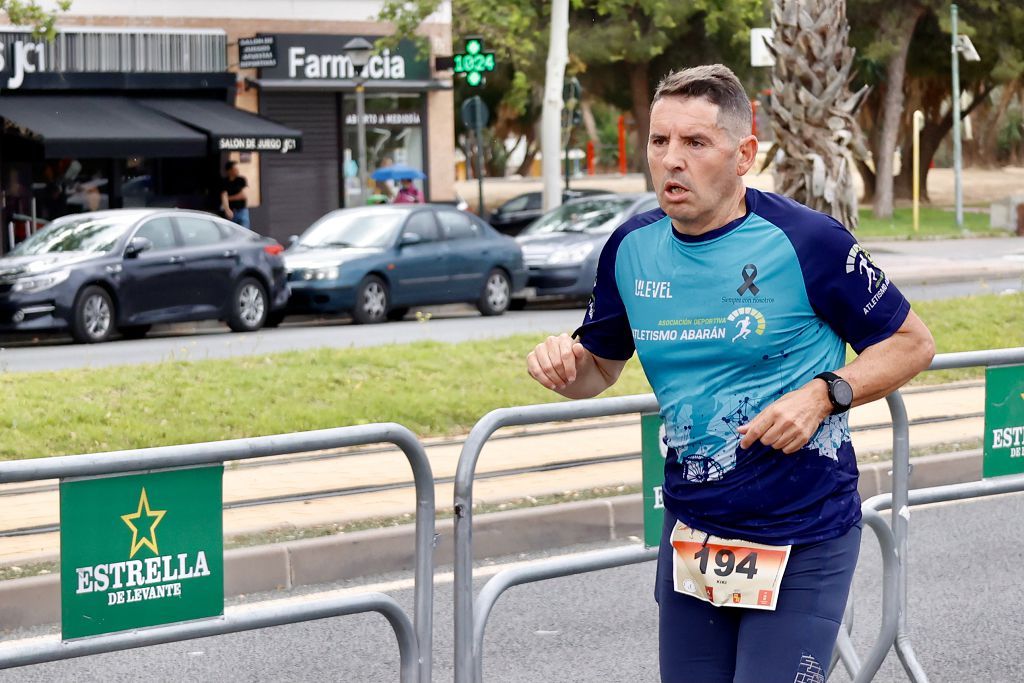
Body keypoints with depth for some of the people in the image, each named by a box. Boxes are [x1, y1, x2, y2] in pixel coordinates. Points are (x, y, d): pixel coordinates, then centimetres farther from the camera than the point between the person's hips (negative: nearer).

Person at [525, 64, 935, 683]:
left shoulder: (807, 241, -13)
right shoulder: (632, 249, 2)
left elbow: (913, 343, -4)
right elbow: (601, 368, 17)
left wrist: (825, 394, -19)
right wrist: (567, 367, -7)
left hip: (800, 543, -5)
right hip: (690, 534, 5)